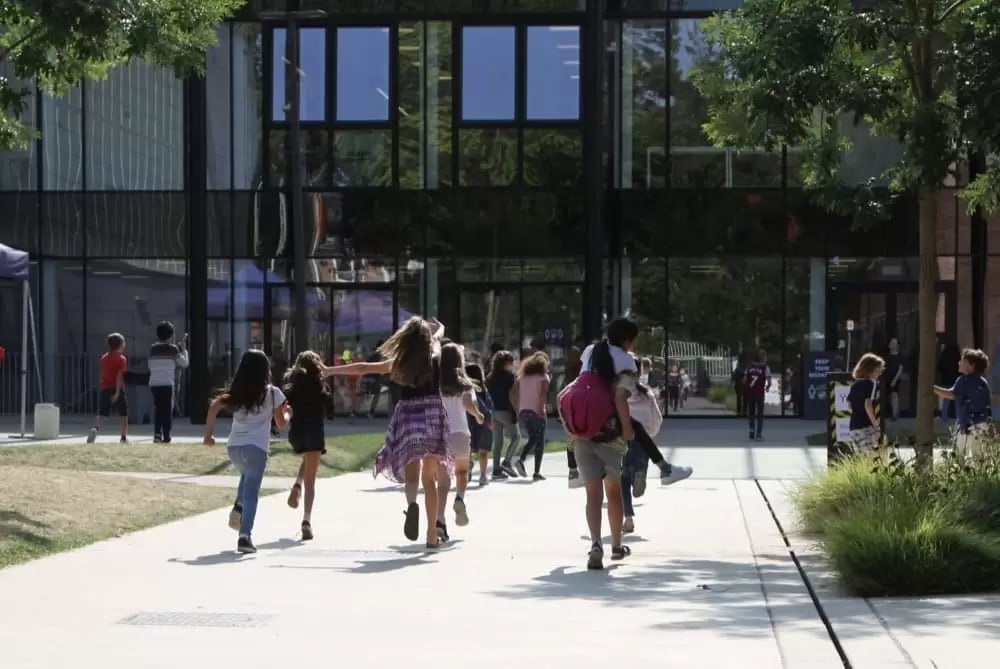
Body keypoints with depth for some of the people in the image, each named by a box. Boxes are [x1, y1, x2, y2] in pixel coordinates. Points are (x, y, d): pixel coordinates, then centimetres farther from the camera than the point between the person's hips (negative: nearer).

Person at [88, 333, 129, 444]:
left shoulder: (104, 358, 10)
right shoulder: (121, 359, -6)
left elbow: (102, 376, 16)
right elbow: (119, 376, -15)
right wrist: (117, 392, -19)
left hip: (105, 389, 4)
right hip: (117, 390, -4)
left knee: (101, 414, -1)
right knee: (124, 415, 11)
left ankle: (95, 428, -30)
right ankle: (124, 437, 12)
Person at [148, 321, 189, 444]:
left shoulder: (152, 348, 8)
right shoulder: (173, 349, -3)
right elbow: (184, 364, 4)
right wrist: (183, 349, 13)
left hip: (154, 384, 3)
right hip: (167, 383, -3)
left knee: (157, 409, 10)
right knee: (167, 410, 4)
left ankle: (157, 433, -4)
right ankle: (166, 436, 3)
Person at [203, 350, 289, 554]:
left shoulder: (235, 392, 11)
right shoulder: (272, 393, 3)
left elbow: (214, 407, -1)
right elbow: (281, 423, 8)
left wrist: (208, 434, 3)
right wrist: (286, 413, 29)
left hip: (234, 446, 4)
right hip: (256, 447, -4)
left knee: (247, 478, 32)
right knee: (251, 492, -4)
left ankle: (238, 509, 10)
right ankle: (245, 536, -13)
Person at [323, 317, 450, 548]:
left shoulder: (398, 363, 1)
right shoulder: (435, 359, 5)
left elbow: (362, 368, 5)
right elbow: (437, 337, 29)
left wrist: (330, 371, 14)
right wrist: (438, 329, 51)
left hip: (408, 417, -1)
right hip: (432, 417, 1)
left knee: (411, 474, 0)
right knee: (429, 478, 10)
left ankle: (412, 503, -37)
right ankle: (432, 535, 10)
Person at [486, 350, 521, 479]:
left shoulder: (490, 377, 11)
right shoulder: (509, 376, -7)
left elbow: (488, 395, 9)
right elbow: (511, 395, -12)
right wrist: (515, 411, -8)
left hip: (493, 411, 6)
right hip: (505, 411, -6)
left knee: (497, 441, 8)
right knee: (515, 436, 7)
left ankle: (496, 470, 5)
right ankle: (507, 462, -5)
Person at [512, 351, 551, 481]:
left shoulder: (522, 376, 12)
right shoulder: (543, 376, -1)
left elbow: (515, 394, 7)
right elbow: (543, 393, -15)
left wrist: (518, 410, 10)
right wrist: (541, 408, -15)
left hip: (523, 412, 4)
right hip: (537, 412, -4)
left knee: (531, 439, 15)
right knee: (539, 441, 4)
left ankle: (521, 460, -9)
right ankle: (537, 472, 1)